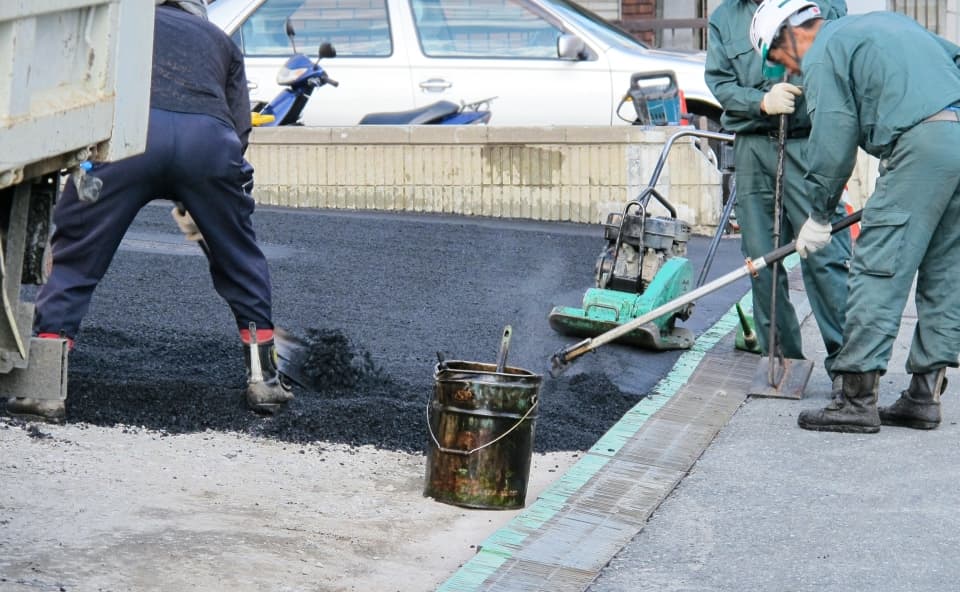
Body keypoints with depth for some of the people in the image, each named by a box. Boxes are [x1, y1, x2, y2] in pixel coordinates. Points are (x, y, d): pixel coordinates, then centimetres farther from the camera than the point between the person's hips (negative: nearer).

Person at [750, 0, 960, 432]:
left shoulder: (822, 56, 4)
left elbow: (832, 144, 0)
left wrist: (819, 217, 10)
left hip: (924, 144, -9)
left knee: (878, 270, -6)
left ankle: (858, 400, -7)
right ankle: (924, 395, 16)